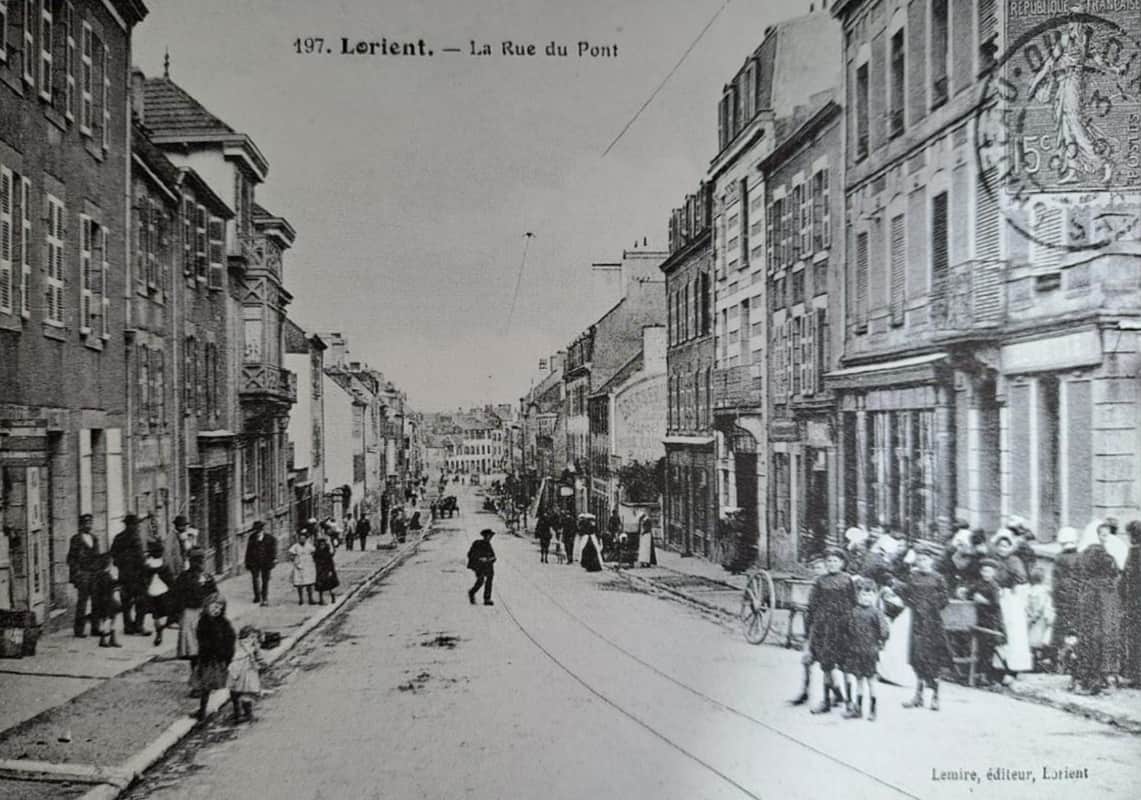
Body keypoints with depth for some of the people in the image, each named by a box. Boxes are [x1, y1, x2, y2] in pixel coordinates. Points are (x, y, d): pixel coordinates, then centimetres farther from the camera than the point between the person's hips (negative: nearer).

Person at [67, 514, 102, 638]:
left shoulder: (94, 538, 16)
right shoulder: (76, 539, -2)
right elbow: (71, 558, -4)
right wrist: (77, 571, -11)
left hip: (94, 573, 6)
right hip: (82, 573, -5)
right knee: (82, 600, -6)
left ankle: (95, 628, 9)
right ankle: (78, 629, 0)